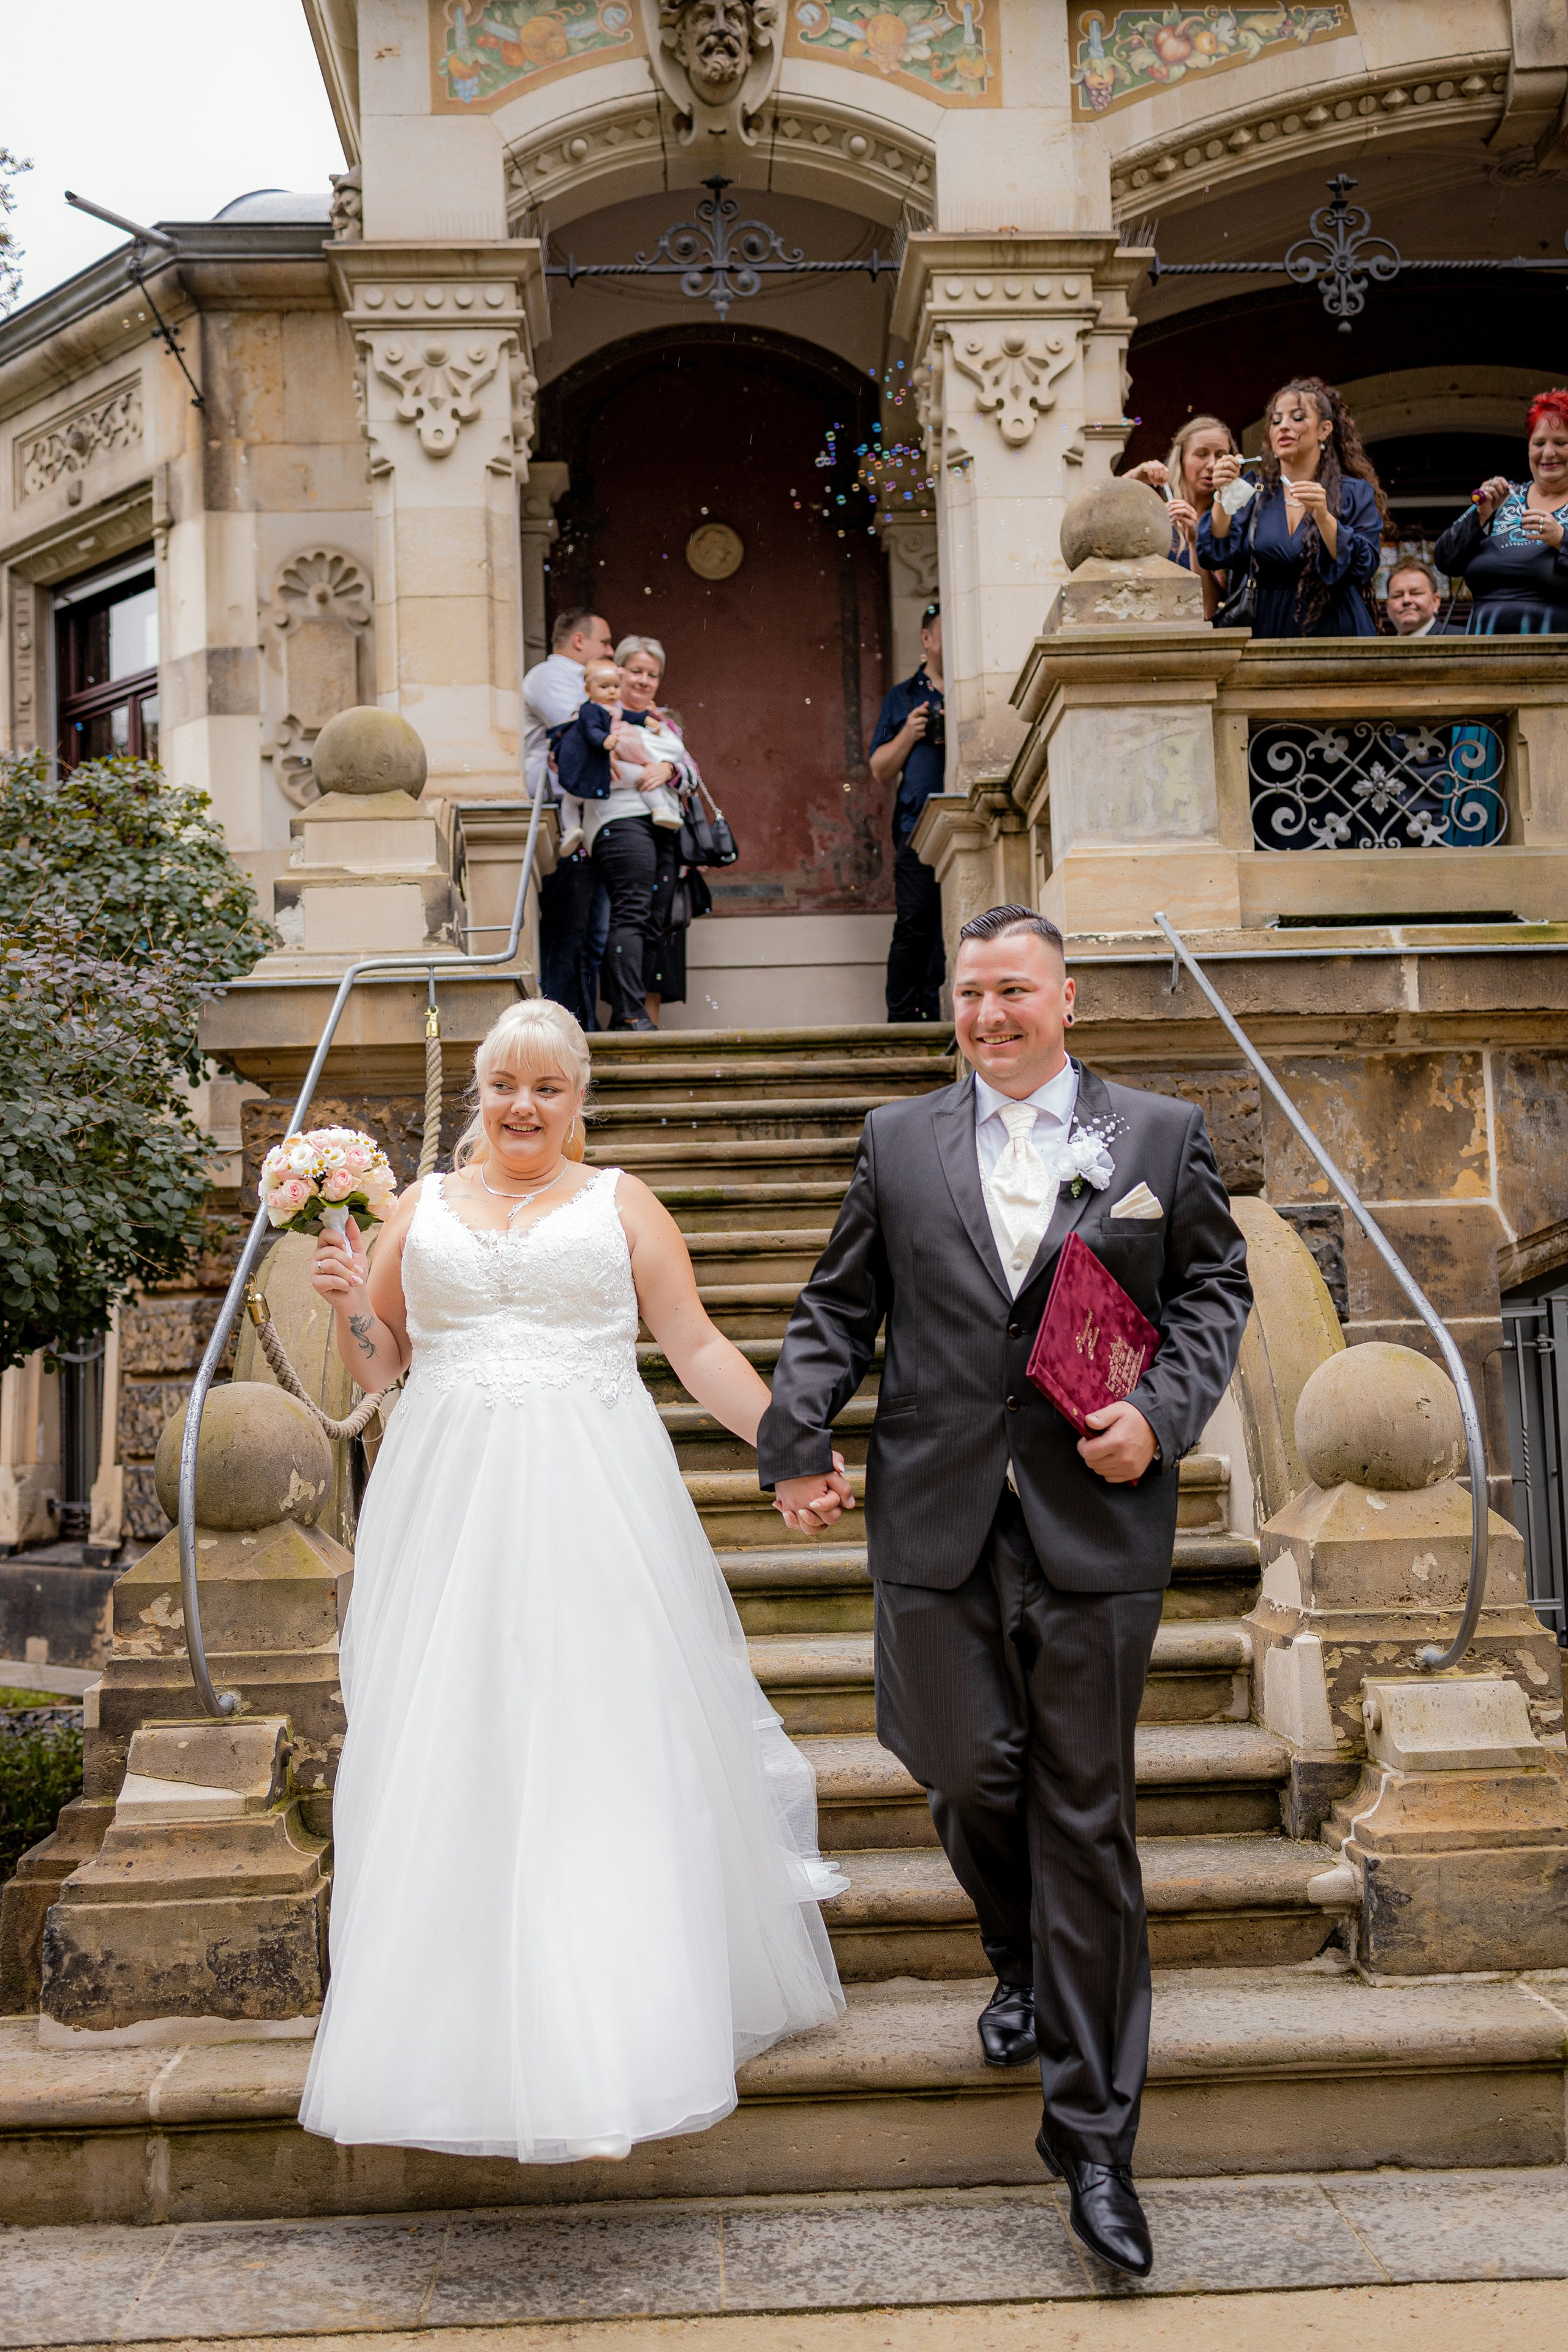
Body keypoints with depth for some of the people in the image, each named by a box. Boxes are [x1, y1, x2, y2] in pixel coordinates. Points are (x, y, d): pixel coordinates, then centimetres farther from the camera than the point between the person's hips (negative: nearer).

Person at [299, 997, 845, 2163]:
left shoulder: (619, 1203, 10)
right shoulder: (422, 1207, 15)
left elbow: (697, 1346, 7)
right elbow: (379, 1365, 17)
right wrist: (351, 1305, -3)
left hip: (592, 1503, -2)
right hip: (449, 1504, 2)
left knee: (601, 1753, -7)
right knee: (453, 1753, 0)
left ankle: (604, 2047, -3)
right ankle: (473, 2033, 12)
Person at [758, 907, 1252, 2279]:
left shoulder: (1163, 1137, 6)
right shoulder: (899, 1141, 9)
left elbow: (1214, 1287, 8)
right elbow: (840, 1307, 11)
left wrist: (1164, 1413, -7)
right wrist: (795, 1438, 0)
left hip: (1095, 1527, -1)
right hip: (938, 1526, 2)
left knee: (1085, 1816, 2)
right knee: (969, 1776, 8)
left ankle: (1093, 2130, 12)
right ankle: (1022, 1965, 42)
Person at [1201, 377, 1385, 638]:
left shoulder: (1356, 493, 5)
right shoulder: (1256, 495, 12)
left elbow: (1365, 566, -8)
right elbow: (1215, 558, 1)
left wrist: (1323, 516, -19)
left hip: (1336, 635, -2)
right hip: (1269, 634, 2)